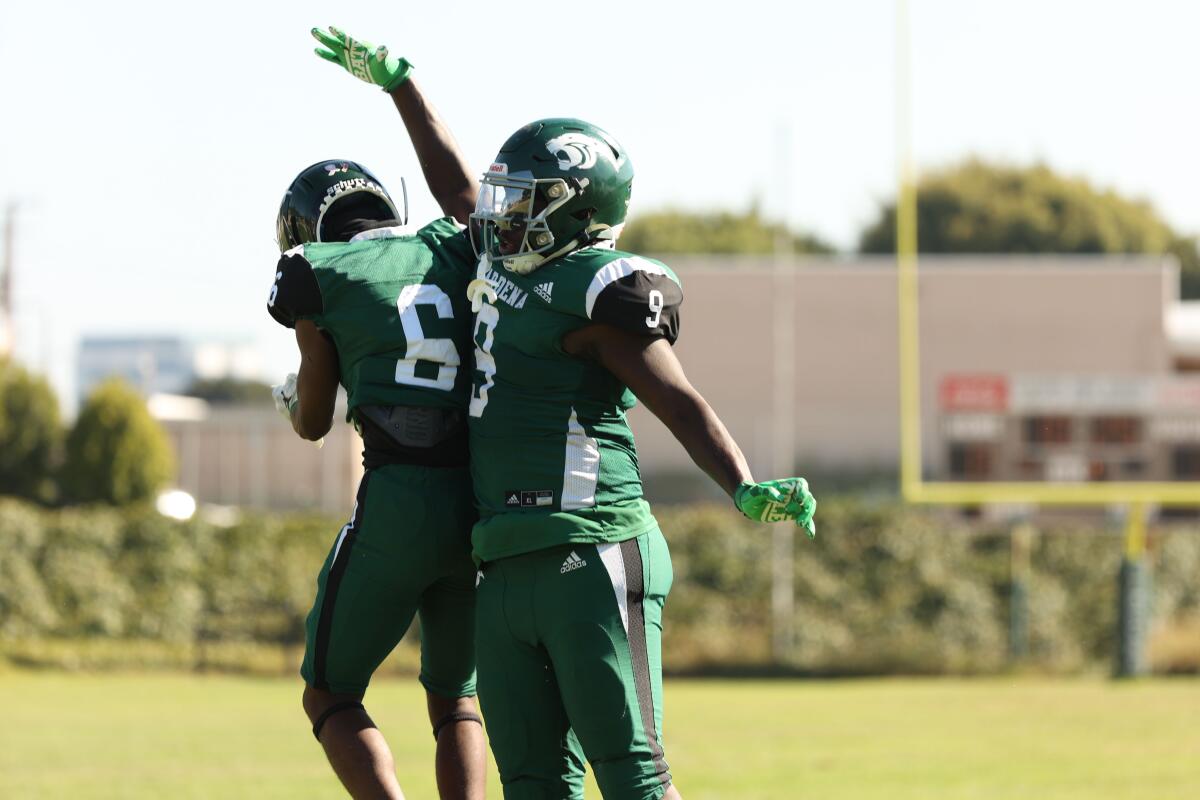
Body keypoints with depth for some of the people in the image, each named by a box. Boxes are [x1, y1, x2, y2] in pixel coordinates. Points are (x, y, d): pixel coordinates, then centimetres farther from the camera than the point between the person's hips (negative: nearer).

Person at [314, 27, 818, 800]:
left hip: (592, 561, -9)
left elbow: (684, 406, -11)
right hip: (510, 570, 9)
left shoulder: (599, 291, -8)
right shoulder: (508, 269, 16)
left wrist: (747, 489, -26)